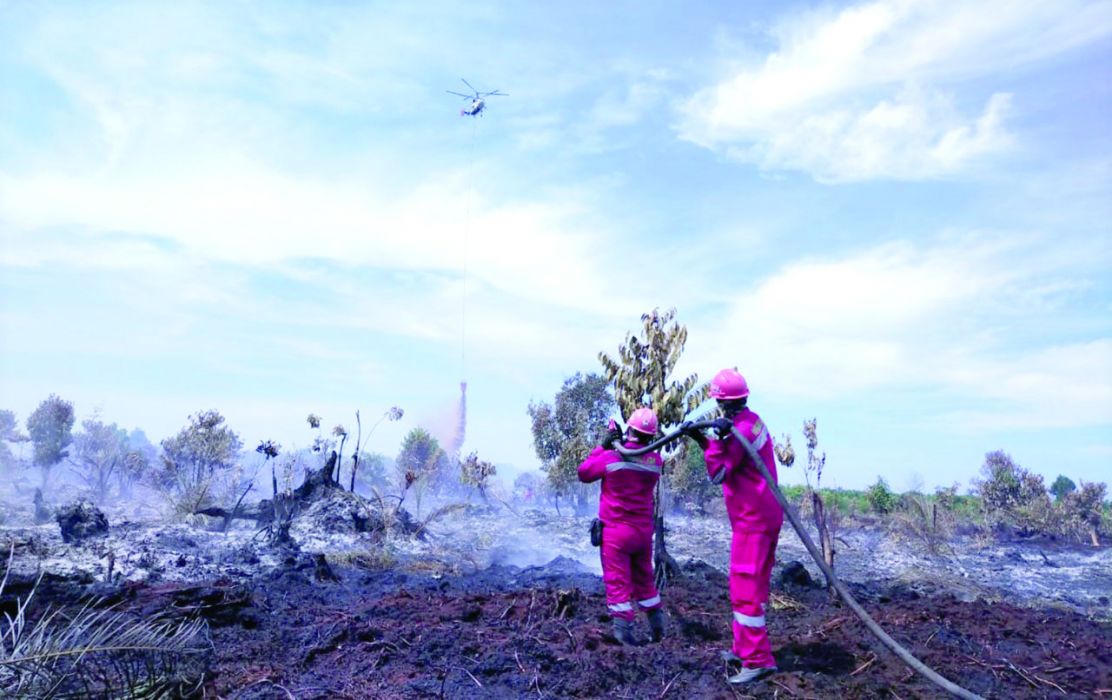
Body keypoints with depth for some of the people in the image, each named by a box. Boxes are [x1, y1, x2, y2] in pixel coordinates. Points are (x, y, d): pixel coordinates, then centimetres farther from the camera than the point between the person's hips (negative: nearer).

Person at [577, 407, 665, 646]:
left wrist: (603, 446, 2)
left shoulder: (611, 456, -16)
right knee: (644, 578, 19)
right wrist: (622, 444, 9)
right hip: (644, 530, 4)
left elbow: (584, 473, -1)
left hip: (615, 531, -4)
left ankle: (623, 627, -2)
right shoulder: (656, 460, -4)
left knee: (618, 581, 3)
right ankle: (657, 626, 27)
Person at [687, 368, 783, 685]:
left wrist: (717, 437, -23)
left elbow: (718, 474, -18)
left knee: (745, 589, -6)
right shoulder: (751, 421, 10)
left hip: (752, 520, -10)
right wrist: (702, 440, 9)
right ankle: (746, 648, 29)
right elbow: (730, 460, 17)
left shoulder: (742, 429, -21)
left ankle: (758, 660, -2)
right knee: (754, 585, 17)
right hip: (764, 516, 10)